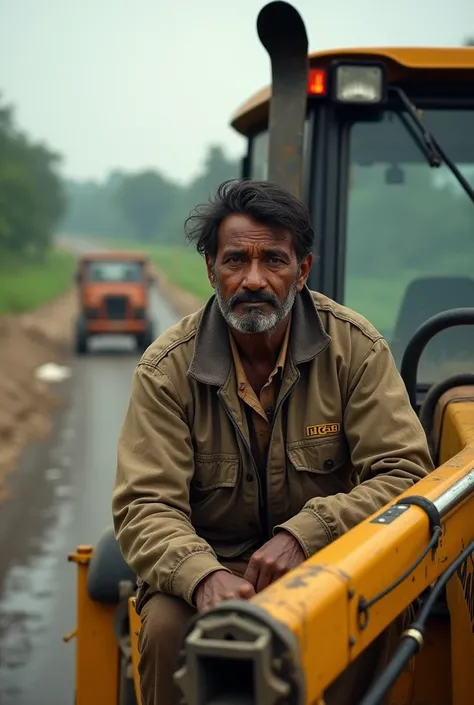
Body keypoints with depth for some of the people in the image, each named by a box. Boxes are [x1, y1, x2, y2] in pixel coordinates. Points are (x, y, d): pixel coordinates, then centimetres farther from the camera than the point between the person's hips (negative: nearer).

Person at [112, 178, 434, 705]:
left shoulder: (355, 347, -7)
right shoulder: (167, 367, -8)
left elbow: (404, 472, -11)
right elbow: (144, 506, -13)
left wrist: (304, 534, -27)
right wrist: (205, 576, -35)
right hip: (209, 560, 0)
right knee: (167, 629, -32)